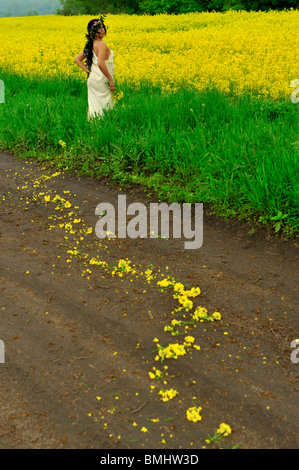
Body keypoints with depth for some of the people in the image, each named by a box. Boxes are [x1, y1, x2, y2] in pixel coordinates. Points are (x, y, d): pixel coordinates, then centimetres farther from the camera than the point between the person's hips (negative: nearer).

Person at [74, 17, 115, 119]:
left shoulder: (90, 45, 10)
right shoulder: (102, 44, -15)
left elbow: (77, 59, 14)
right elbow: (101, 64, -28)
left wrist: (88, 70, 8)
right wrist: (111, 79, -20)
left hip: (93, 80, 8)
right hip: (102, 81, -8)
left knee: (94, 107, 11)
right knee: (105, 108, -3)